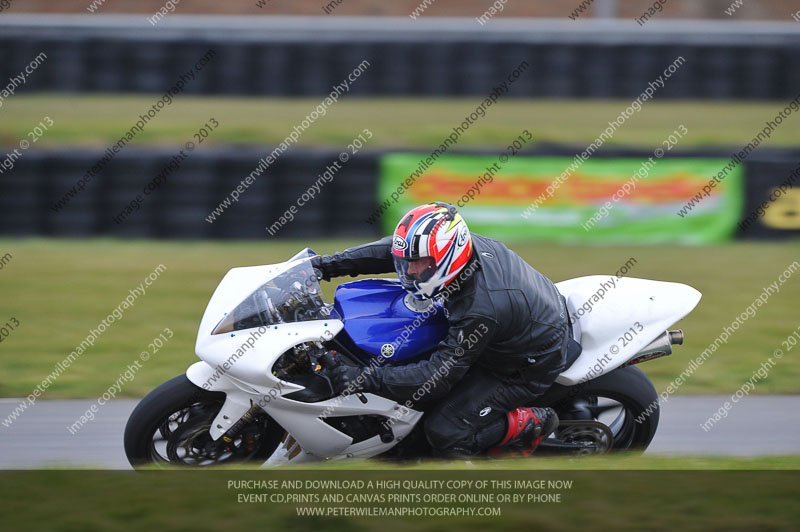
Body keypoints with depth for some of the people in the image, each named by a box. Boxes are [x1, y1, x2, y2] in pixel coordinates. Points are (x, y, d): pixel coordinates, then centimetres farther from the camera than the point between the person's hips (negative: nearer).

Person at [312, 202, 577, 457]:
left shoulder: (480, 310, -40)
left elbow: (439, 376, -34)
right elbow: (392, 250, -2)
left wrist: (367, 379, -37)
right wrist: (329, 263, -6)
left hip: (528, 368, -9)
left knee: (446, 434, -14)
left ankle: (530, 424, 2)